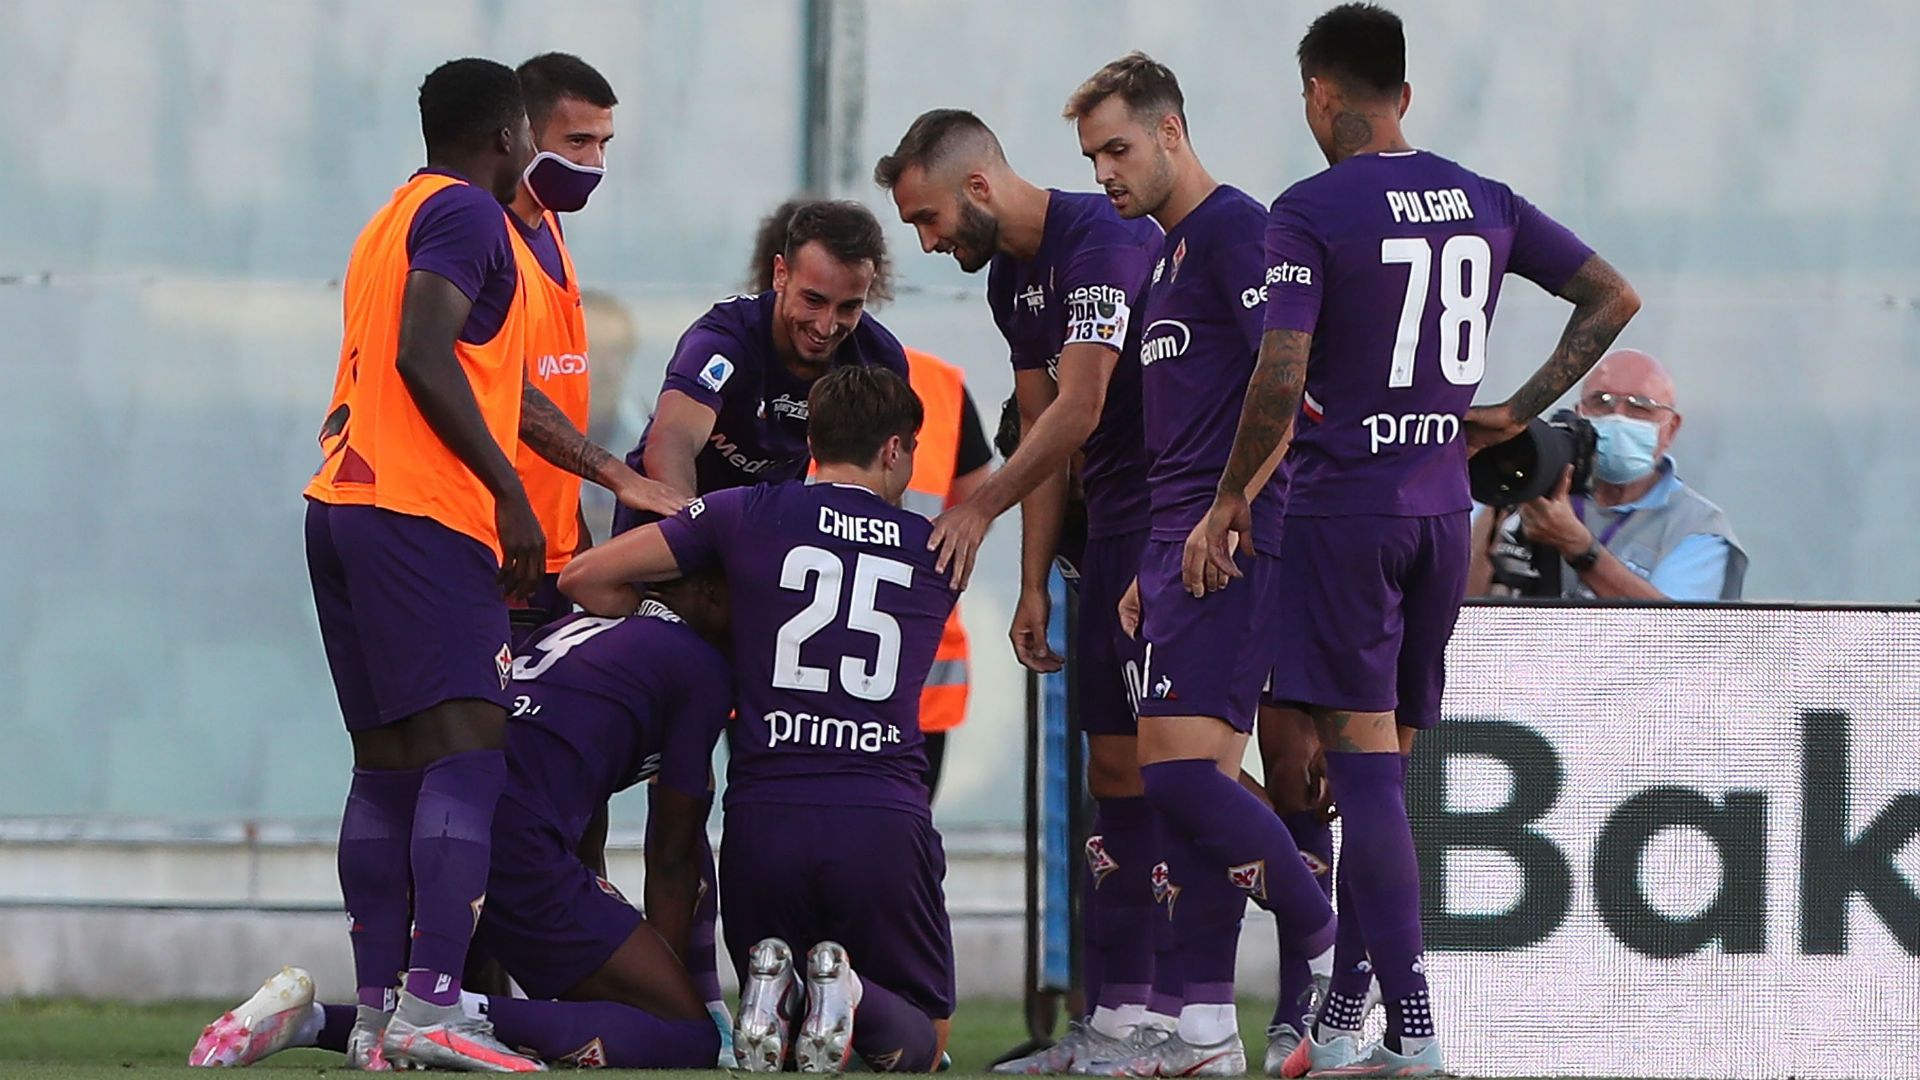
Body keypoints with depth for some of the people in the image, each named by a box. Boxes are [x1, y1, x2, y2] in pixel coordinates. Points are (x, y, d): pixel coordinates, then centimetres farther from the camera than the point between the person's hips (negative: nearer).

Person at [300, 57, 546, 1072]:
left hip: (343, 501, 10)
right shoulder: (465, 213, -4)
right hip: (422, 516, -10)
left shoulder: (392, 222, 24)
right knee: (467, 754, -15)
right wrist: (508, 492, -16)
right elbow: (424, 357, -17)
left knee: (388, 764, 9)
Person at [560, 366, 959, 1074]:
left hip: (763, 817, 0)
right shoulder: (934, 554, 14)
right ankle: (849, 995, -20)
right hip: (884, 825, 0)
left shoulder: (749, 515, 7)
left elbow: (587, 578, 7)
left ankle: (774, 989, -15)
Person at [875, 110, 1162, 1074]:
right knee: (1114, 766, 7)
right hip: (1114, 528, 10)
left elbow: (1077, 412, -21)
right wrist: (1032, 585, 14)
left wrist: (980, 508, -13)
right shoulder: (1009, 277, 14)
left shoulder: (1102, 240, -17)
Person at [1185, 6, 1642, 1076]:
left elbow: (1280, 383, -19)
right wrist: (1517, 411, 13)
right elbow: (1614, 297, 13)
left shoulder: (1309, 213, -11)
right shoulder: (1484, 203, 7)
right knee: (1394, 758, 13)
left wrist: (1228, 503, -6)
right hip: (1441, 506, 6)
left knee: (1364, 753, -5)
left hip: (1342, 506, -6)